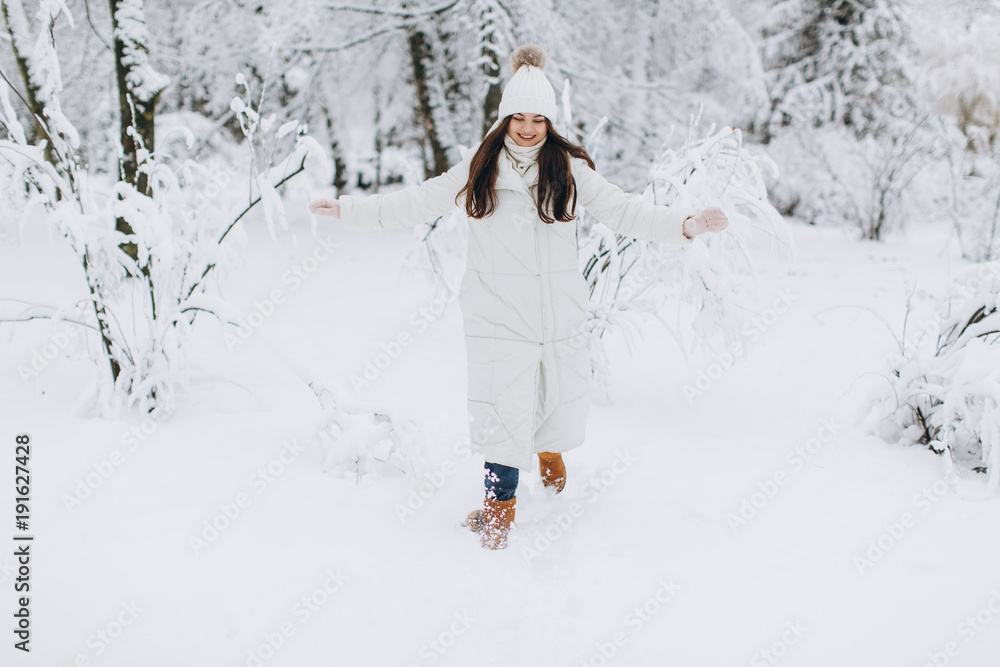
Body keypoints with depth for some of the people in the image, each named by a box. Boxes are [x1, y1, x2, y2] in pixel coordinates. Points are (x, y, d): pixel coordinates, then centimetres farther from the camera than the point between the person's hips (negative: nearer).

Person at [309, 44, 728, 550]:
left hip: (560, 310, 1)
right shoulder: (479, 167, 2)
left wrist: (685, 224, -16)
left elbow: (621, 209, -3)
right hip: (498, 312, -1)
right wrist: (348, 209, 4)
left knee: (560, 394, 14)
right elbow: (420, 202, 7)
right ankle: (500, 503, 9)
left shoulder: (569, 167, 1)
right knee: (503, 404, -7)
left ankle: (550, 448, 48)